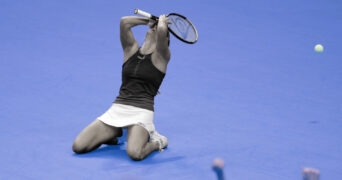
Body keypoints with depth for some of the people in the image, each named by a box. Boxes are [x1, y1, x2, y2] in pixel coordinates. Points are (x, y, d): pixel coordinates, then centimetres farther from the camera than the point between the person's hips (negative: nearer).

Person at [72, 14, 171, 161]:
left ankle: (156, 142, 1)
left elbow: (162, 29, -17)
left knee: (134, 153, -34)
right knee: (78, 146, -9)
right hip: (117, 109, 4)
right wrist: (149, 20, 12)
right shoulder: (132, 49, 13)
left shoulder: (160, 56, 2)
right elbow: (124, 22, -2)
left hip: (141, 112, -4)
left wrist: (162, 20, 5)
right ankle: (114, 134, 18)